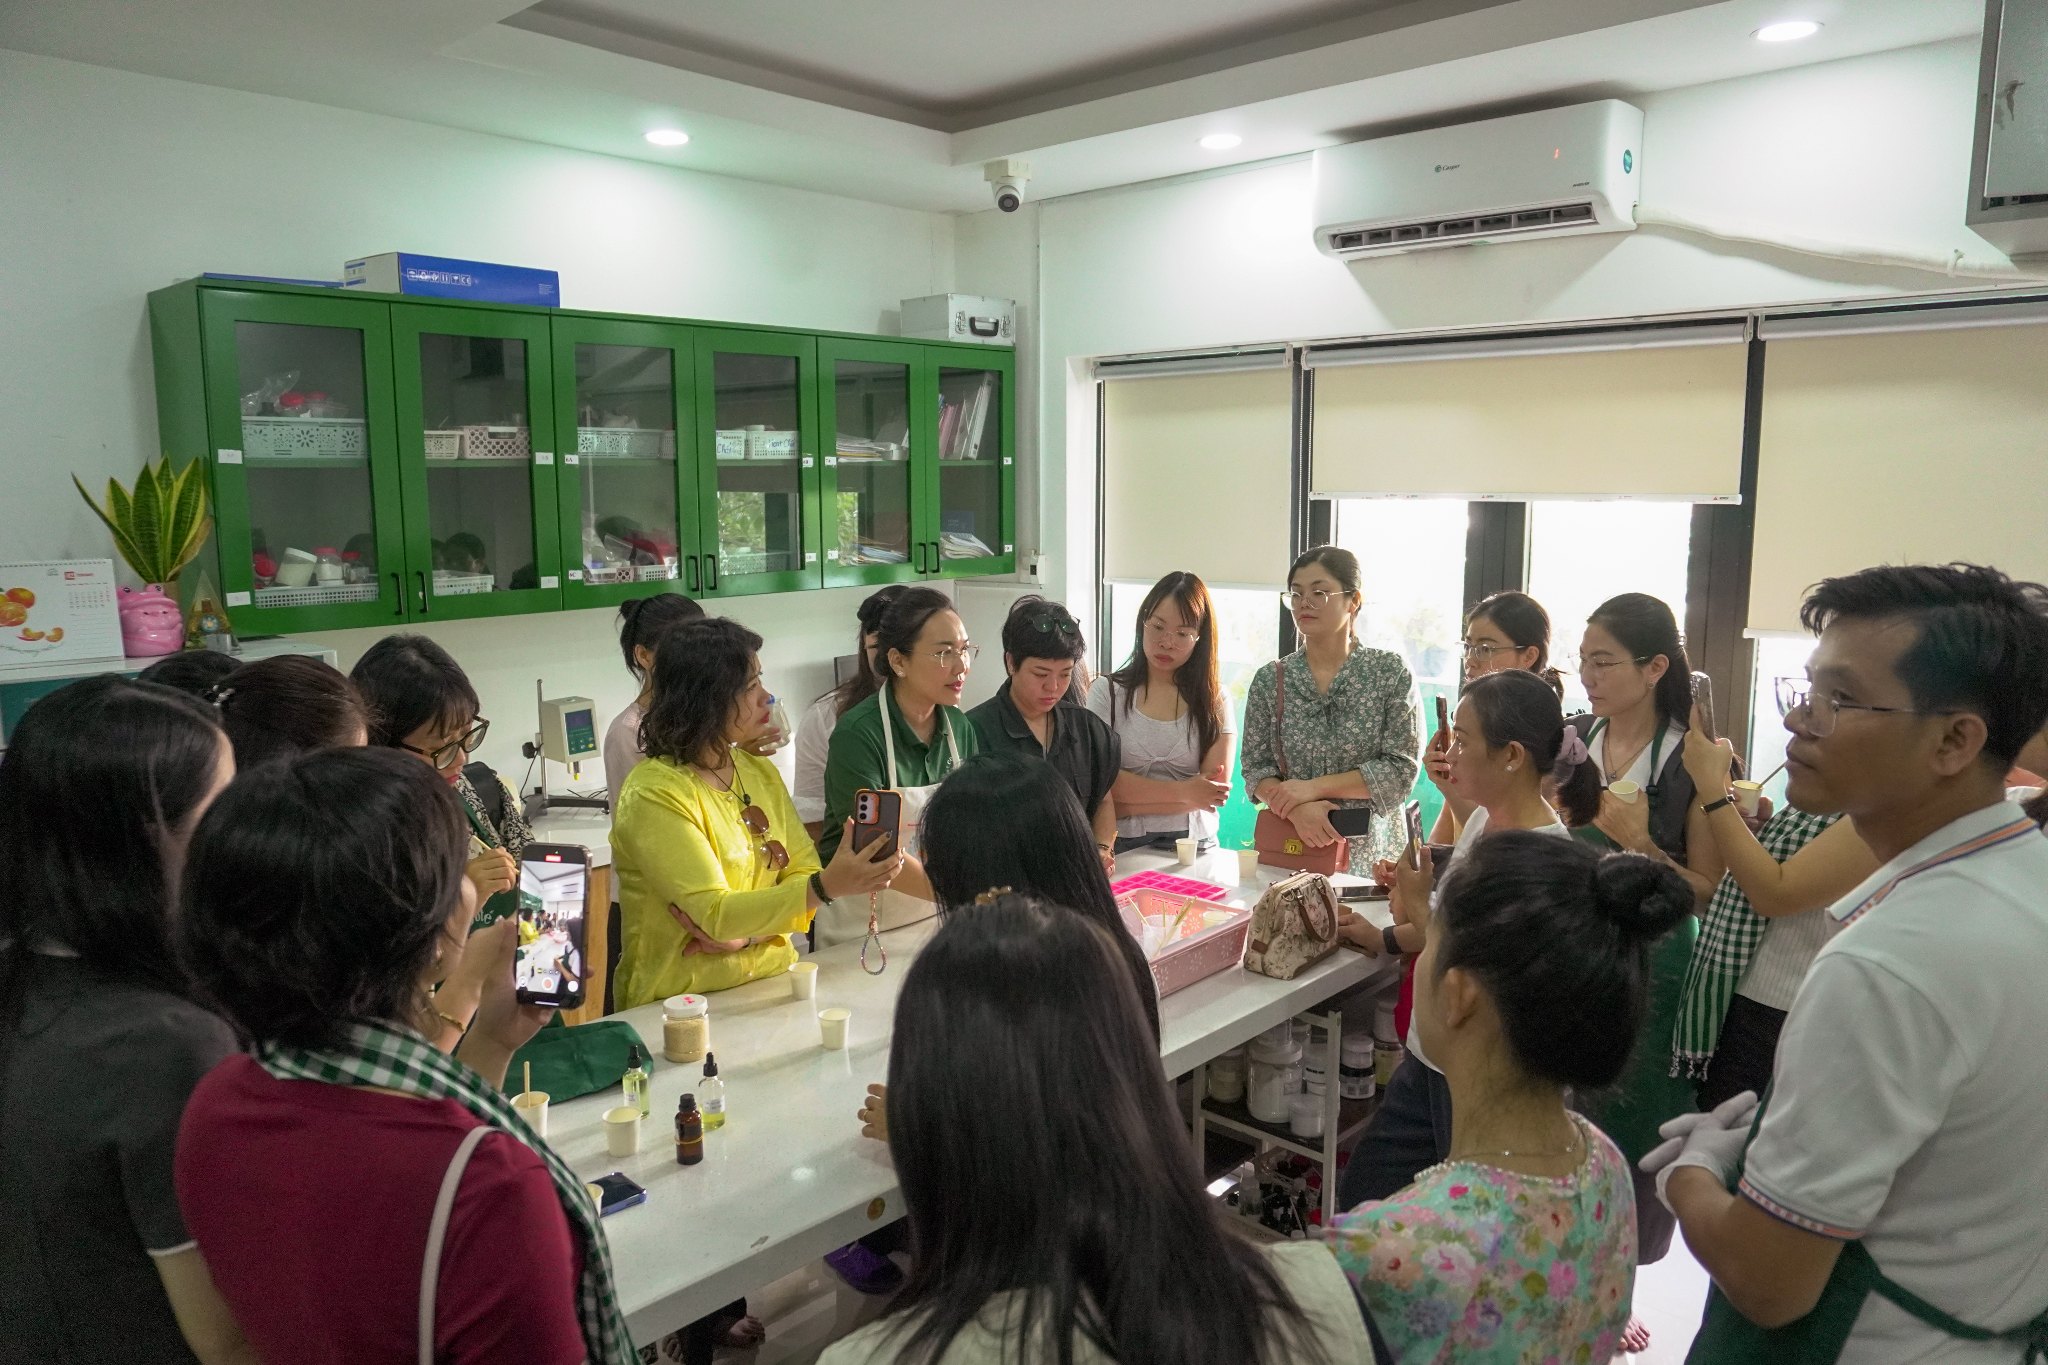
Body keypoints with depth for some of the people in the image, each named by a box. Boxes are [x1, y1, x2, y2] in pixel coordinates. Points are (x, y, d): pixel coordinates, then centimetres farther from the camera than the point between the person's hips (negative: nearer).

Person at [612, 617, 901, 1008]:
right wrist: (826, 887, -29)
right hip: (685, 1002, -5)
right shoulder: (653, 795, -14)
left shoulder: (761, 771, 8)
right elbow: (717, 916, -18)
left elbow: (804, 874, 4)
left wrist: (747, 934, -14)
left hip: (771, 983, 5)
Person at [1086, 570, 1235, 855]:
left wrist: (1126, 805, -7)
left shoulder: (1213, 698, 8)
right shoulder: (1107, 692, 4)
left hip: (1194, 843, 1)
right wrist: (1183, 792, -8)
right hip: (1123, 847, 0)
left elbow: (1215, 793, -1)